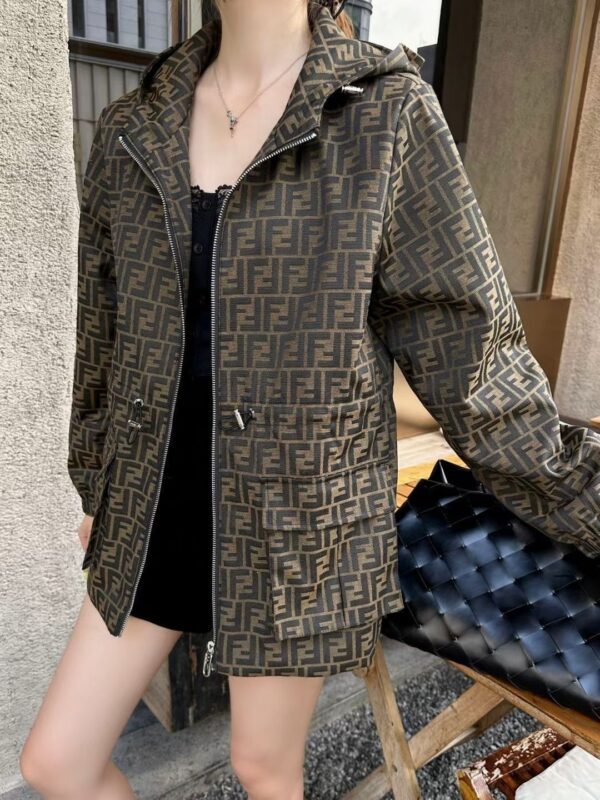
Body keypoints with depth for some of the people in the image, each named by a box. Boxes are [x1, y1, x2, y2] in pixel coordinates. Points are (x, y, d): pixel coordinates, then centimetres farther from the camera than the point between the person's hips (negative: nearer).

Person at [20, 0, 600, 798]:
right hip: (160, 507, 5)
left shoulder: (388, 112, -8)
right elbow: (105, 335, 12)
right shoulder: (133, 131, 4)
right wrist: (98, 484, 21)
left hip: (303, 518, -4)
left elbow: (462, 332, -7)